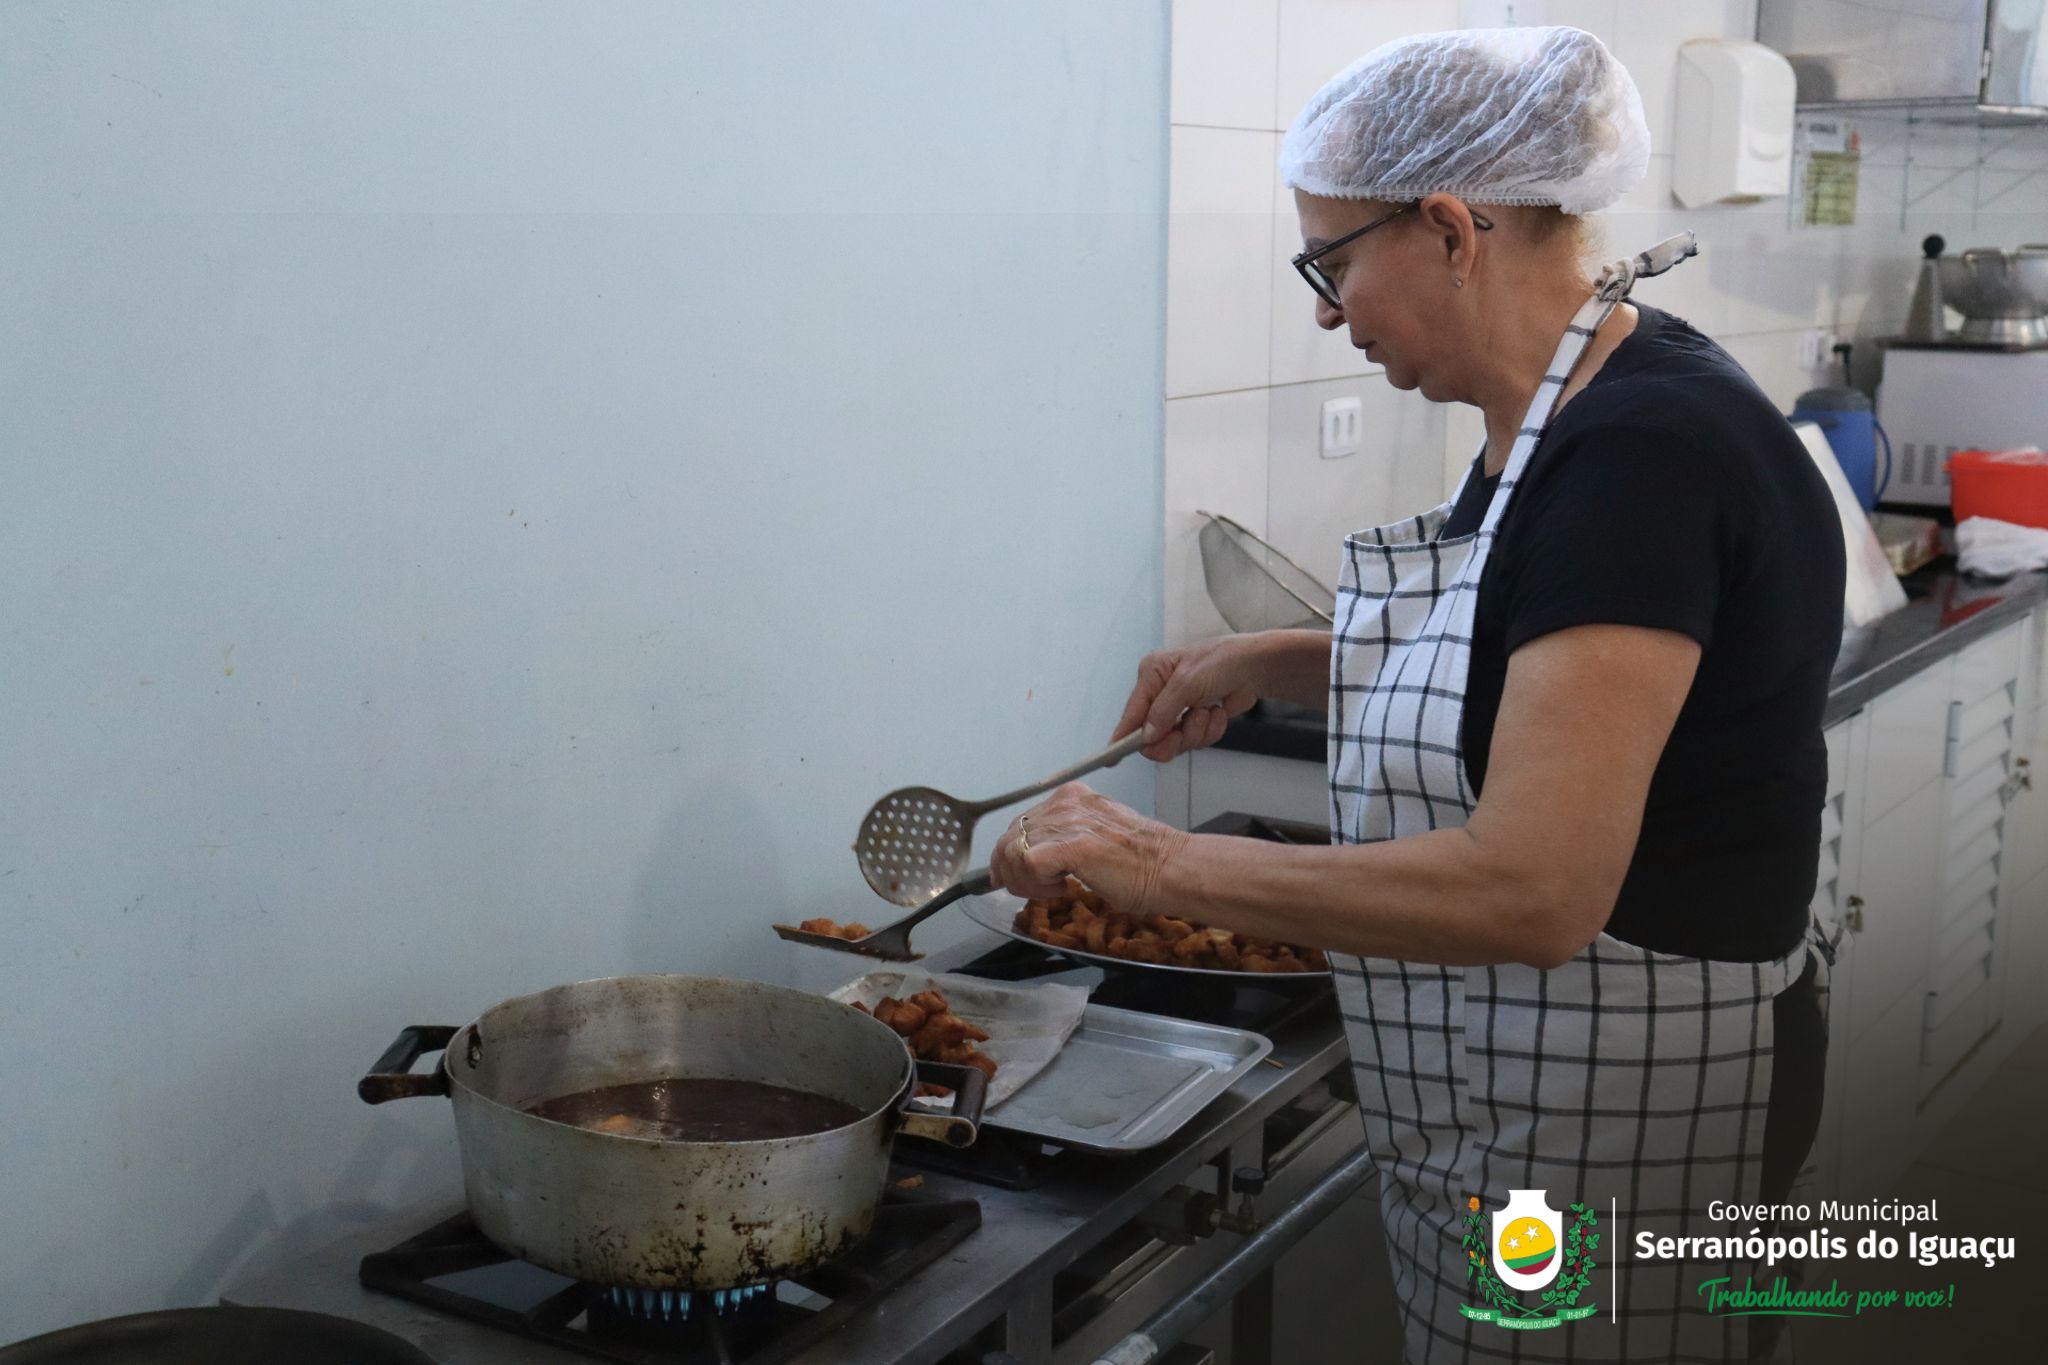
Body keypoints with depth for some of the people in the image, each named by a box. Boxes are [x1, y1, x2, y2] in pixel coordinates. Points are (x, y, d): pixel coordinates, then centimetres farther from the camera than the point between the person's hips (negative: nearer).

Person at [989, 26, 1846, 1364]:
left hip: (1615, 1105, -9)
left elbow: (1530, 890, -33)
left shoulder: (1644, 452, -26)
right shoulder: (1571, 414, 4)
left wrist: (1165, 864, -26)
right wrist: (1274, 662, 5)